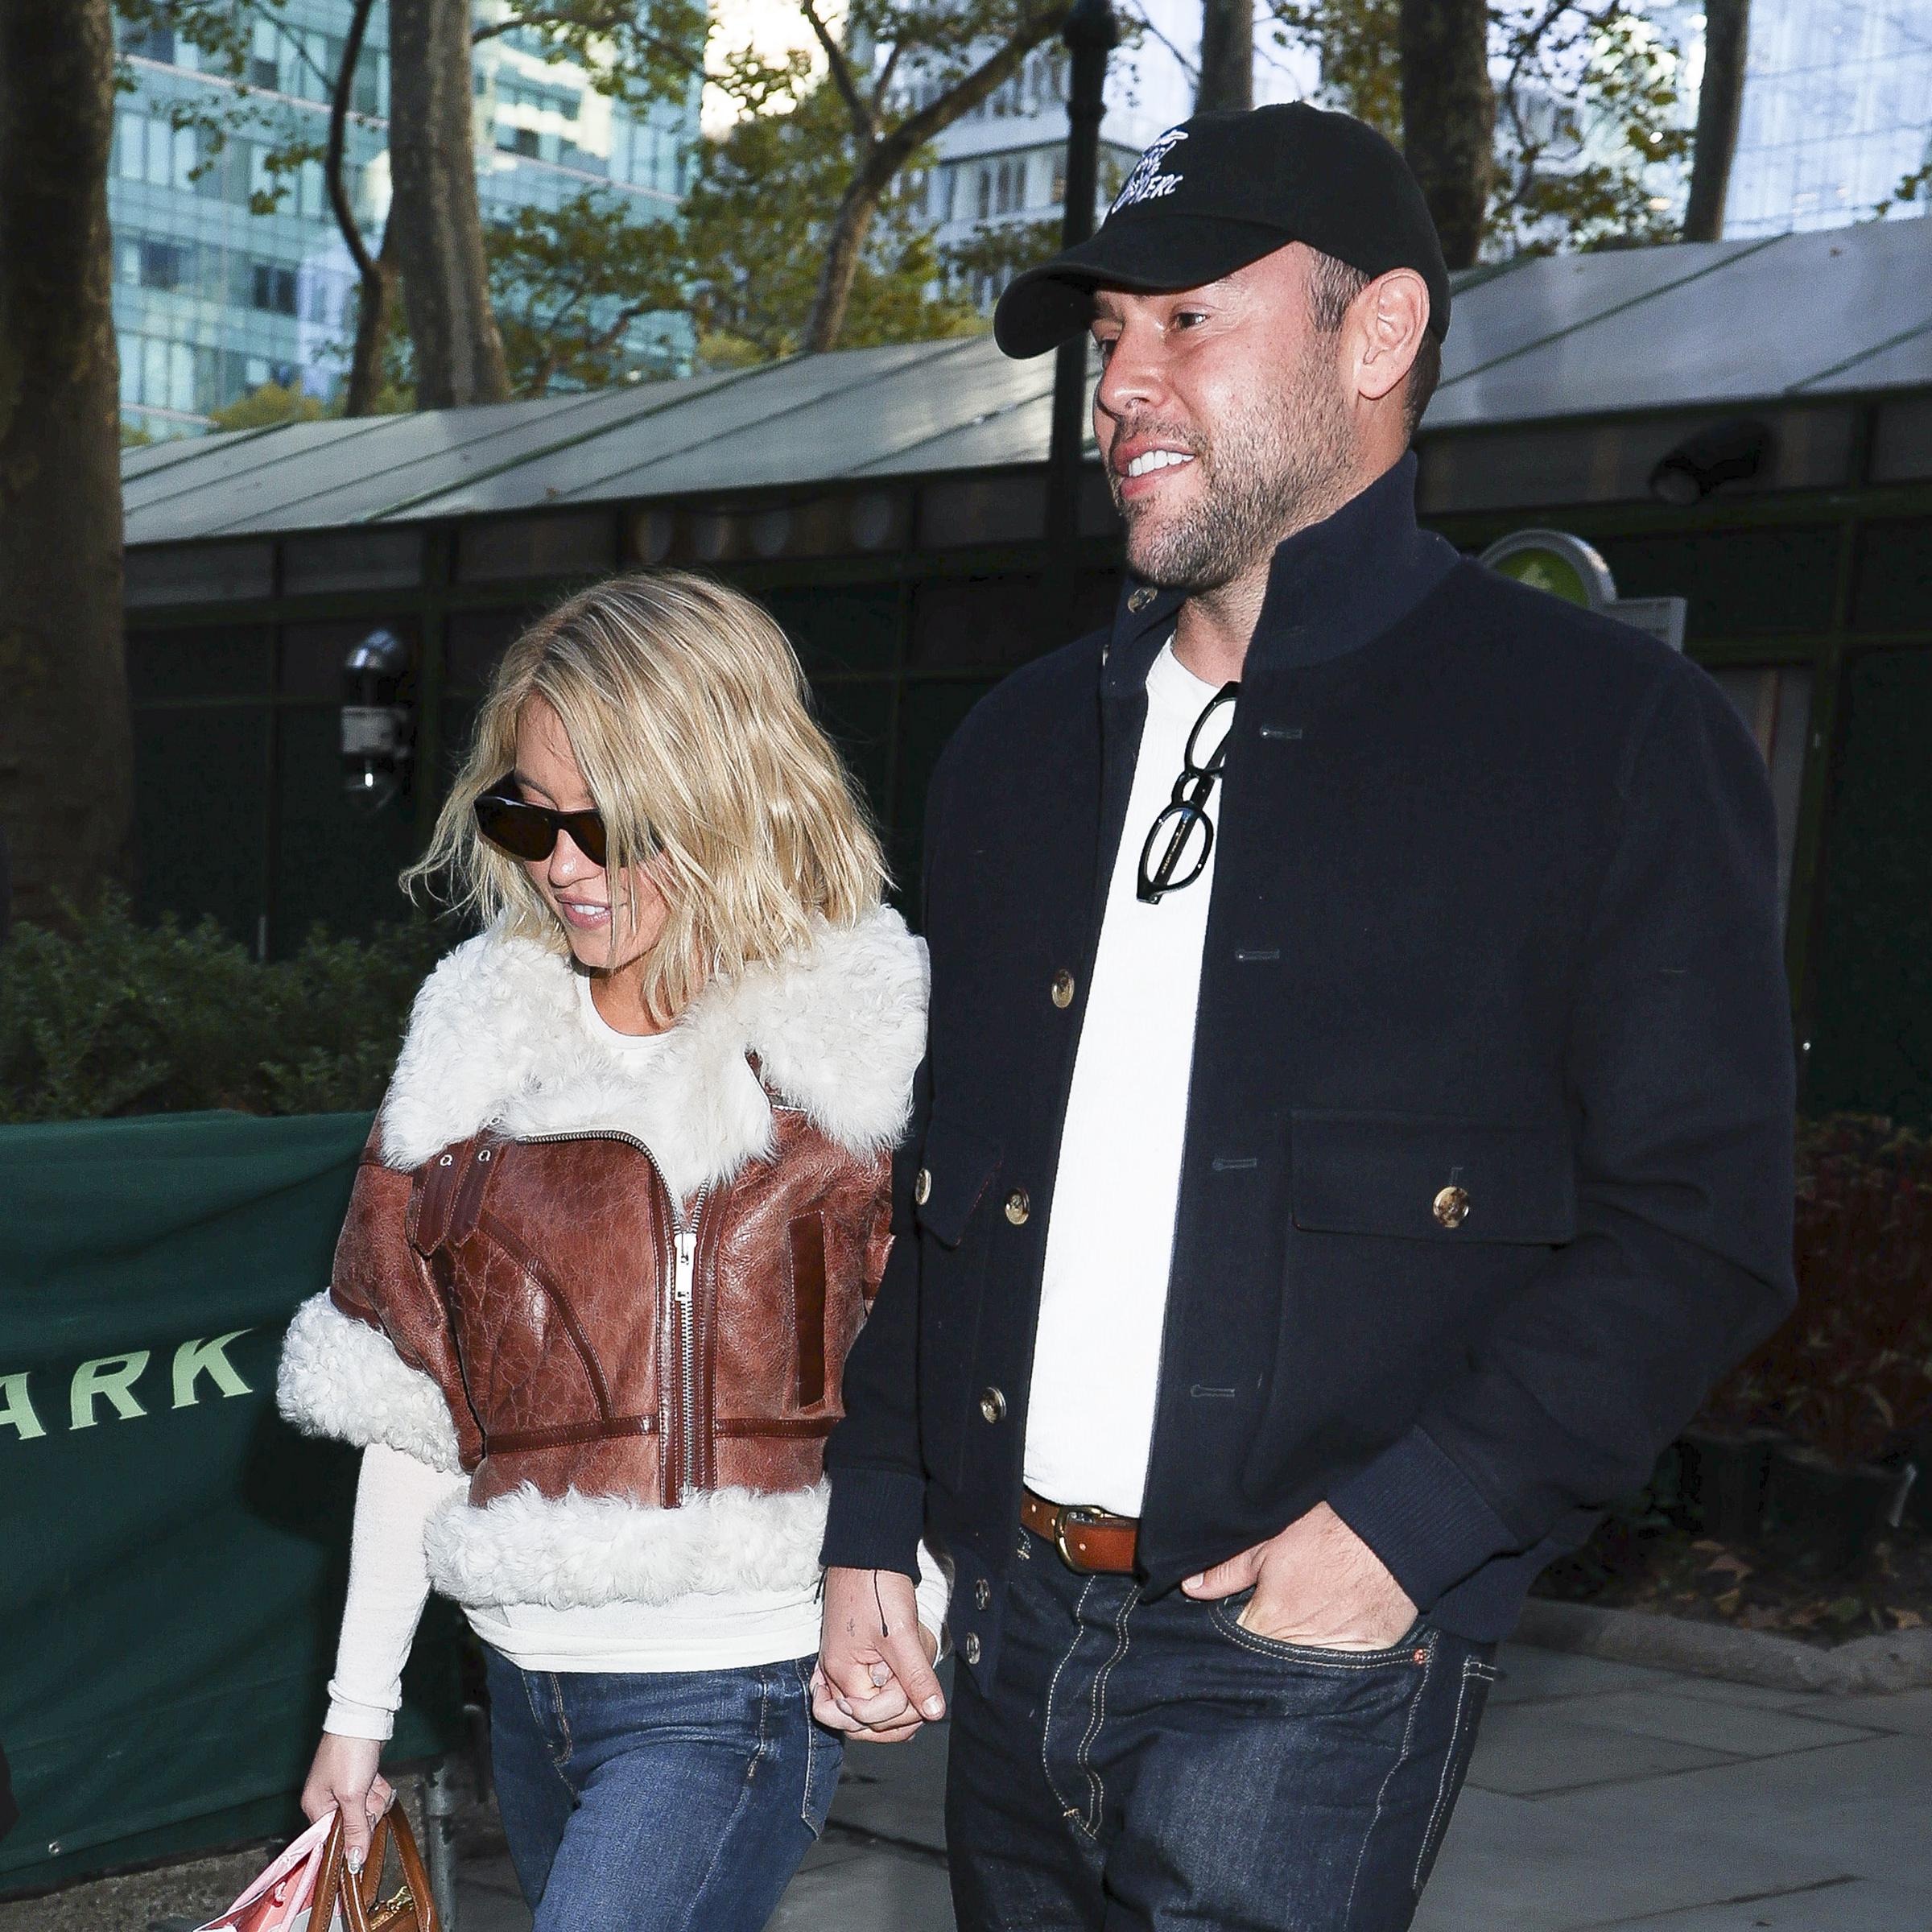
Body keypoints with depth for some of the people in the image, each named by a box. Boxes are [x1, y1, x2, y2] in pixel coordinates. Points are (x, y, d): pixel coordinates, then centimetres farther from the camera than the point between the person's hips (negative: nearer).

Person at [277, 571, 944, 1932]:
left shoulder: (864, 1033, -8)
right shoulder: (484, 1029, 5)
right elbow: (411, 1395, 9)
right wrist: (360, 1703, 11)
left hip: (733, 1689, -5)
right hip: (531, 1673, 5)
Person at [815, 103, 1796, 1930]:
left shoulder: (1614, 733, -6)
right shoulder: (1019, 748, 13)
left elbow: (1697, 1220, -9)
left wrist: (1417, 1519, -17)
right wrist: (864, 1526, 11)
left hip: (1309, 1654, -5)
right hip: (1003, 1623, 6)